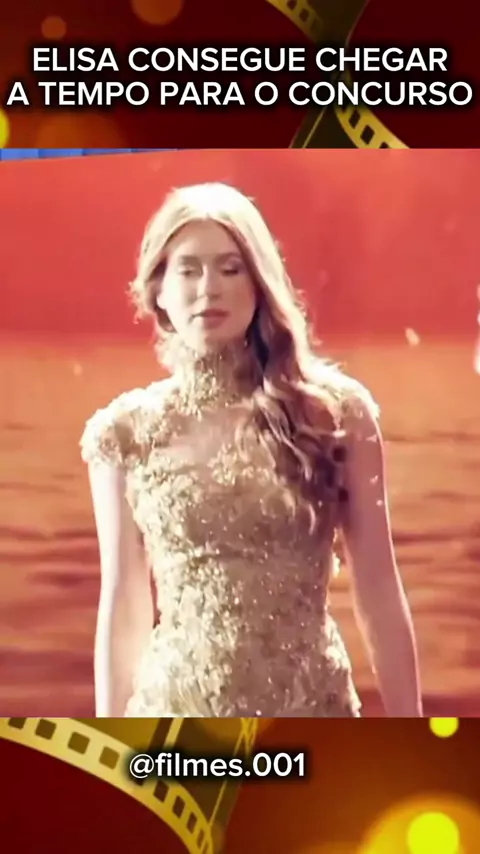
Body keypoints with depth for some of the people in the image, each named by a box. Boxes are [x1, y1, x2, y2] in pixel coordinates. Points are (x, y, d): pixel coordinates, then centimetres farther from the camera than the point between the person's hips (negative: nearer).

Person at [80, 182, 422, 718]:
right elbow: (123, 606, 2)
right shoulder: (124, 430, -3)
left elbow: (379, 592, -2)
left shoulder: (334, 410, -6)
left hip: (313, 704, 0)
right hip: (177, 708, 1)